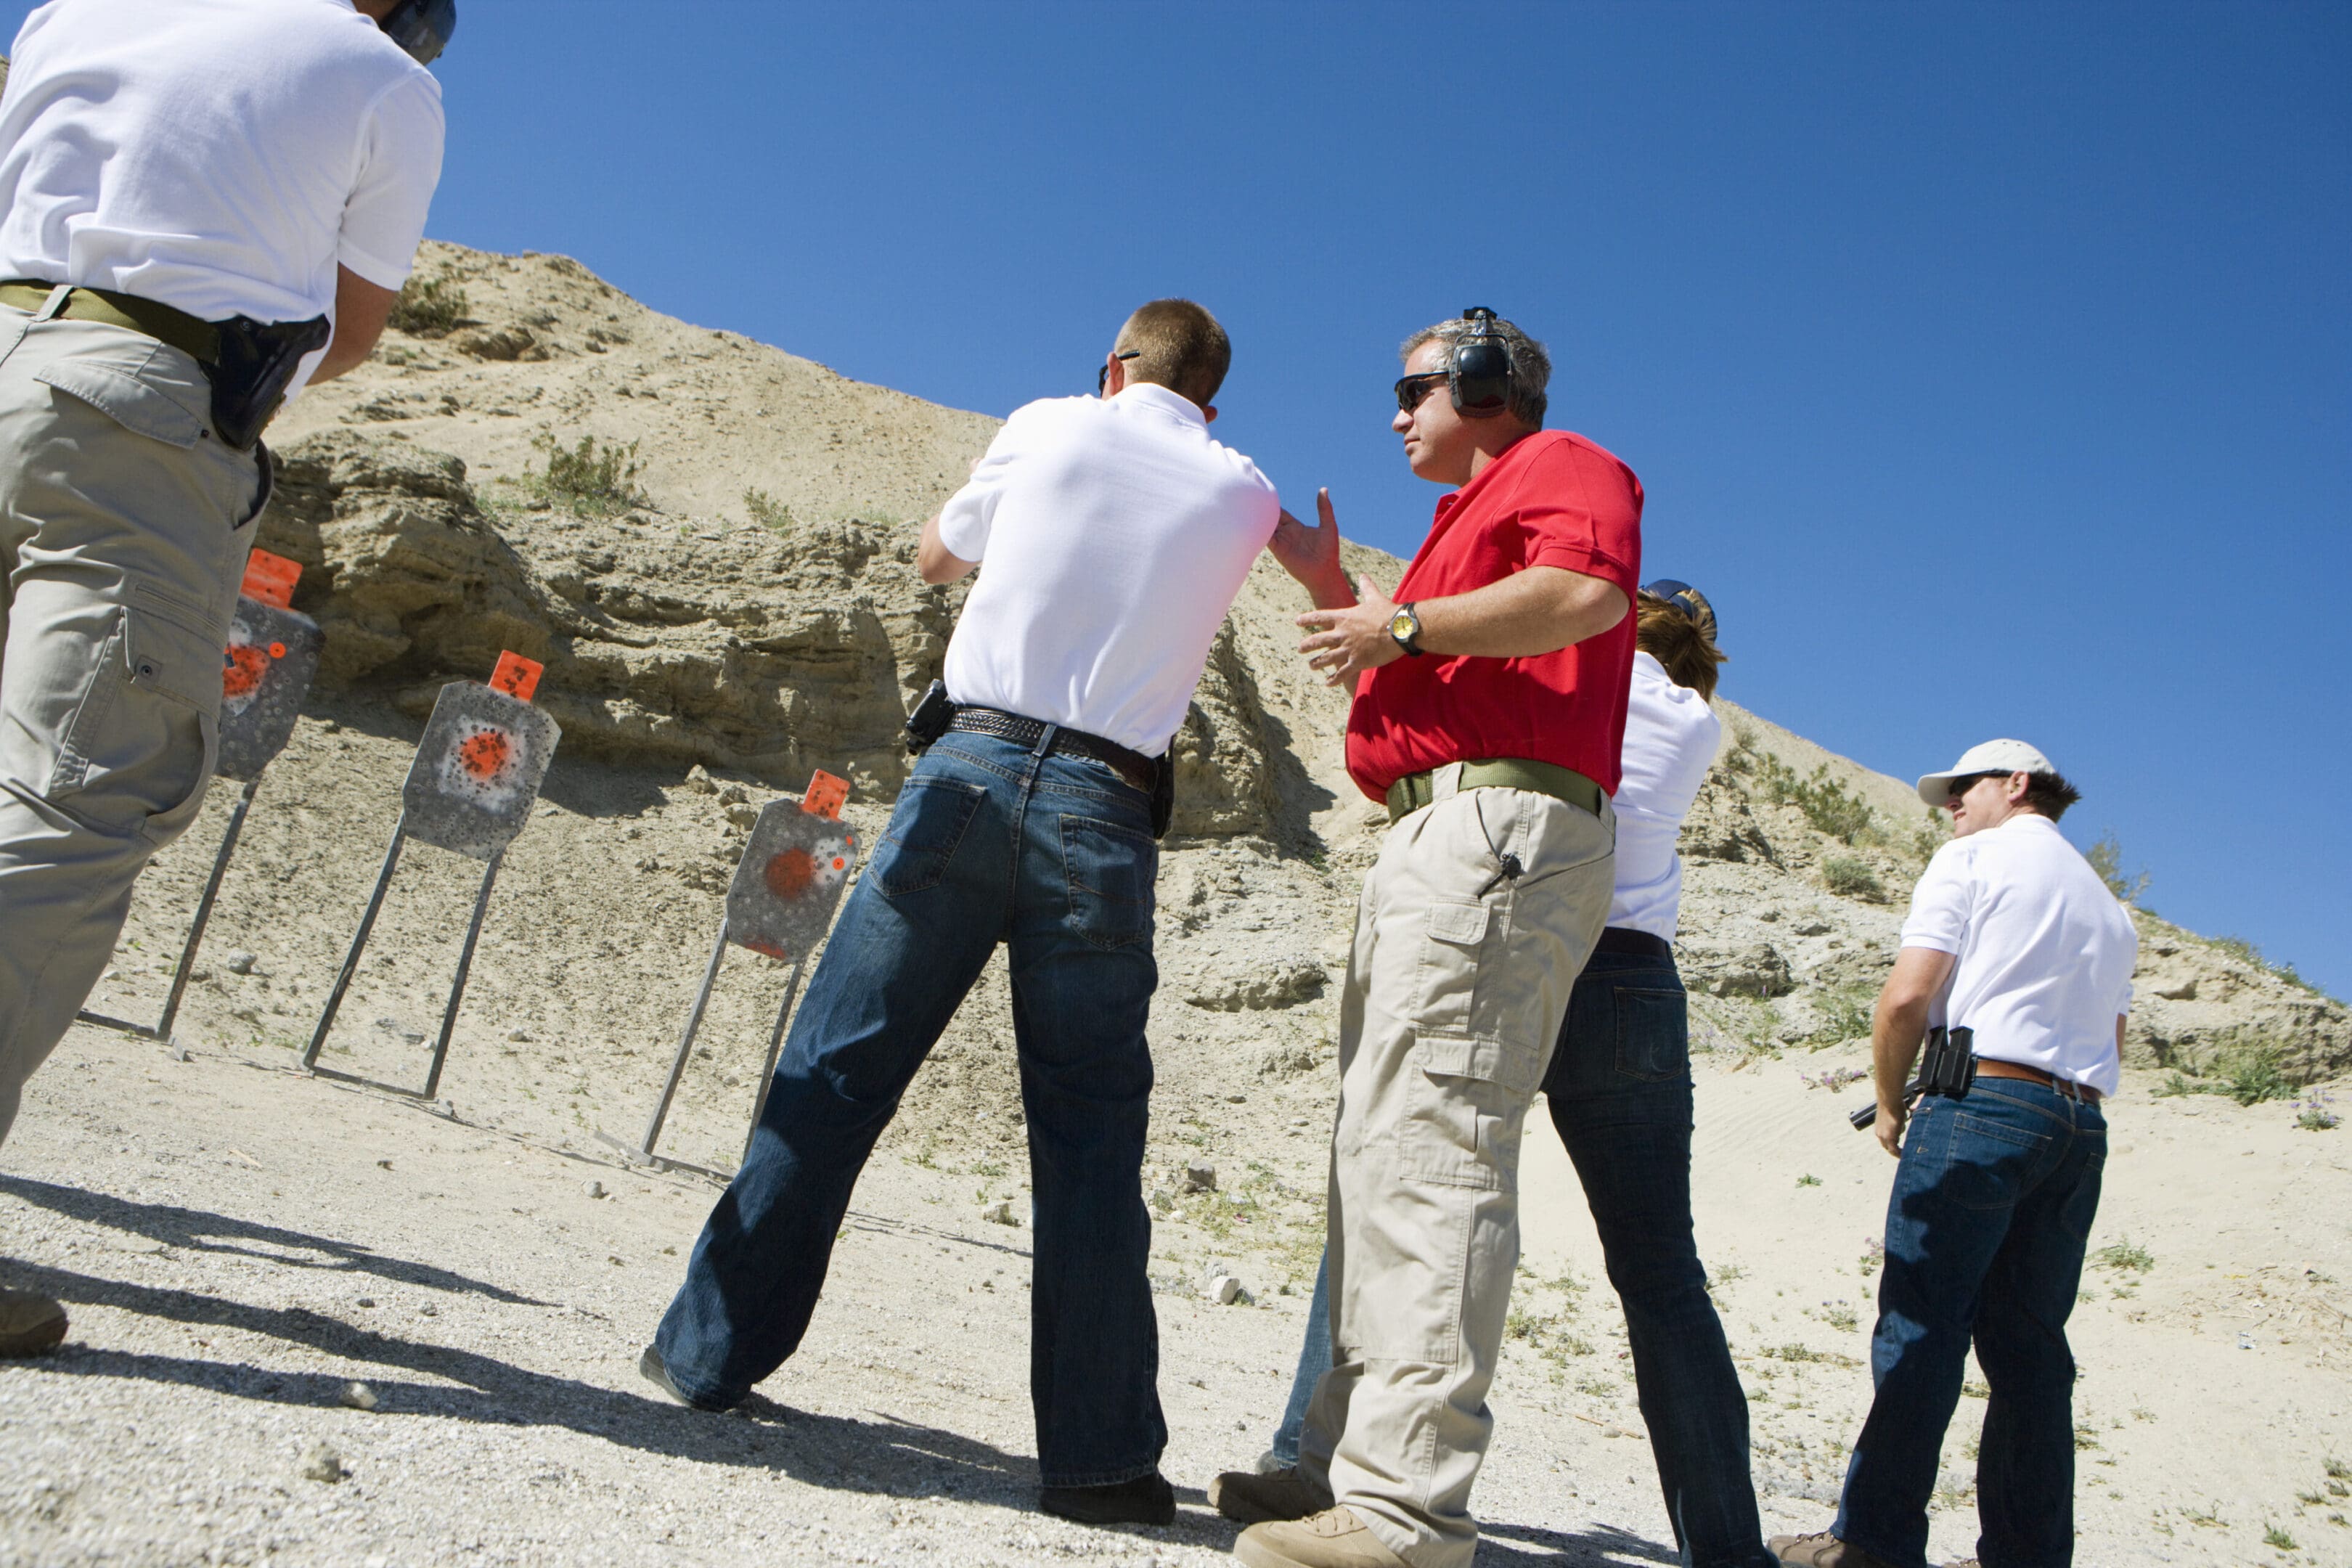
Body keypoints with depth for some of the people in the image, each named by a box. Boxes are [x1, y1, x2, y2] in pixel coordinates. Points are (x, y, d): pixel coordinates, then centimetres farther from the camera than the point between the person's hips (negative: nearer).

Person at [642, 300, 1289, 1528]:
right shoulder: (1246, 499, 10)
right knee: (1090, 1128, 5)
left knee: (836, 1070, 7)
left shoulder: (1048, 426, 9)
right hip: (1105, 816, 1)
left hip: (975, 767, 0)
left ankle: (713, 1348, 15)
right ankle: (1097, 1451, 8)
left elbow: (936, 557, 24)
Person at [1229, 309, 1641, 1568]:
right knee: (1377, 1152, 8)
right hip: (1430, 842, 11)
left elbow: (1590, 591, -18)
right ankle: (1347, 1461, 14)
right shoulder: (1472, 518, 34)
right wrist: (1330, 587, 29)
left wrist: (1403, 625, -10)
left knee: (1427, 1147, -19)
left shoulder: (1561, 464, 6)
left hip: (1501, 823, -11)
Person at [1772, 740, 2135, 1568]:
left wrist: (1889, 1101, 4)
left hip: (1982, 1102, -7)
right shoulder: (2107, 904, 24)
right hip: (2081, 1126, 7)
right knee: (2030, 1344, 8)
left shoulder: (1972, 860, 2)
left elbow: (1907, 996, -8)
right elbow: (2110, 1045, 24)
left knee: (1921, 1327, -8)